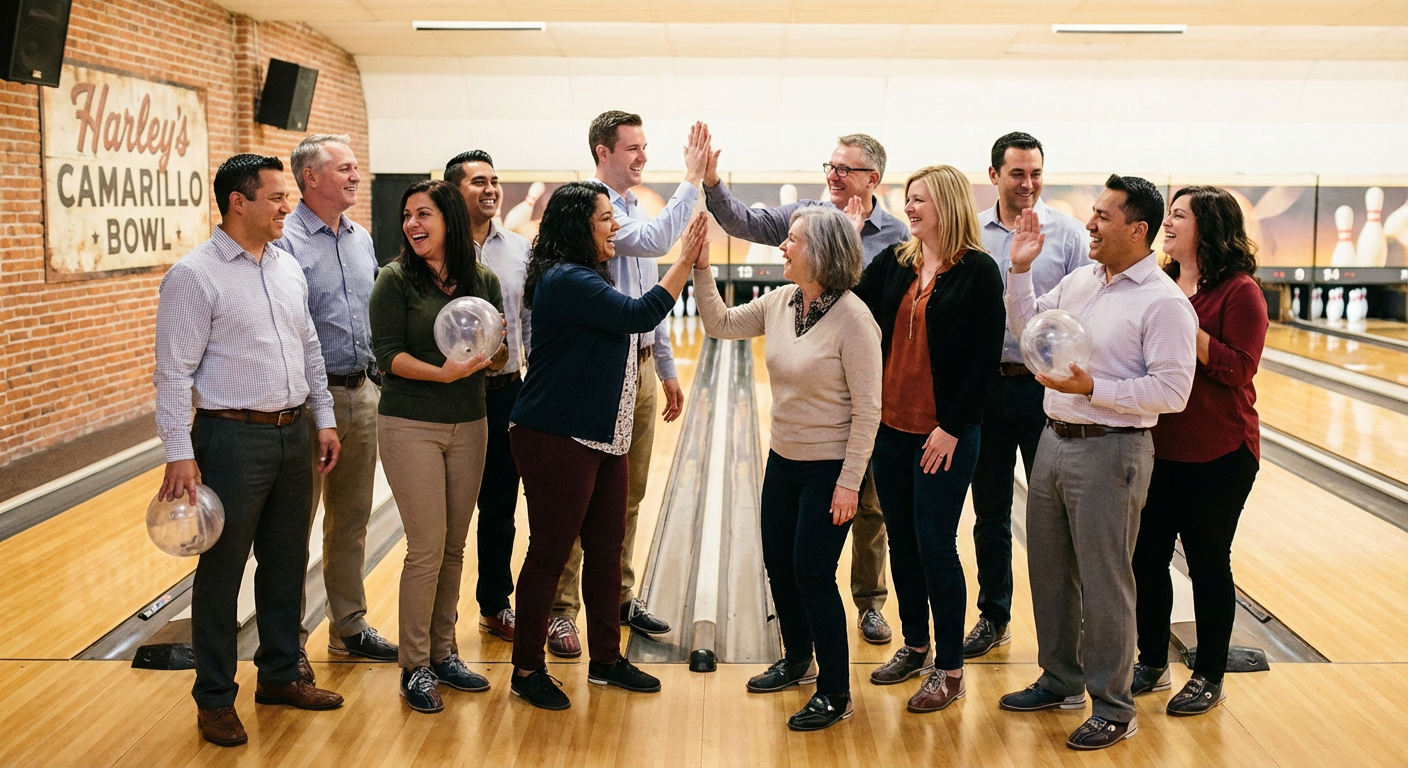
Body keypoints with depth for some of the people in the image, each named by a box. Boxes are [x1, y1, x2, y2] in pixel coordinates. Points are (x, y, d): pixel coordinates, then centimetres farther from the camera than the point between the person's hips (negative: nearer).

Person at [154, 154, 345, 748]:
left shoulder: (288, 268, 10)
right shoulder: (194, 276, -11)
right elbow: (174, 372, -14)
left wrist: (324, 419, 12)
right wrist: (180, 455, -18)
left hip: (292, 435, 7)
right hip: (233, 437, -7)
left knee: (286, 563, 15)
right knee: (222, 572, 4)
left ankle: (280, 676, 30)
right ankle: (215, 700, 16)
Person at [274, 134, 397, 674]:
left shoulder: (361, 239, 12)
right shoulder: (286, 242, -11)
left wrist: (379, 381, 15)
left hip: (362, 393, 7)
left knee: (351, 520, 15)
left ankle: (349, 627, 27)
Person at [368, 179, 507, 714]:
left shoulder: (483, 281, 5)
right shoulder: (395, 280, -6)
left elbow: (500, 357, 9)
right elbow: (388, 355, -11)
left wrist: (492, 350, -13)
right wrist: (442, 372, -25)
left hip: (469, 427, 4)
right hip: (410, 427, -4)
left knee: (454, 547, 10)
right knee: (427, 548, -5)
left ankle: (442, 653, 24)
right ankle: (415, 667, 9)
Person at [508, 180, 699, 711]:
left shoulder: (587, 278, 14)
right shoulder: (566, 280, -17)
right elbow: (638, 316, -24)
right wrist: (687, 260, -20)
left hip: (604, 438, 10)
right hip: (557, 440, -10)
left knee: (606, 548, 14)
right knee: (550, 551, 1)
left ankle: (606, 659, 26)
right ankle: (527, 669, 14)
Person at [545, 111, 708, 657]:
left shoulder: (637, 211, 15)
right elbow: (655, 240, -28)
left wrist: (667, 369, 19)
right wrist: (692, 179, -22)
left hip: (640, 367, 8)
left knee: (629, 494, 15)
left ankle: (620, 596, 27)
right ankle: (561, 610, 5)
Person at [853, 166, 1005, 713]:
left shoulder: (977, 271, -8)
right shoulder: (894, 263, 8)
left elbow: (987, 358, -11)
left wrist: (952, 426, -13)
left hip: (943, 434, -6)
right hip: (891, 426, 6)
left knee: (935, 545, -1)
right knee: (901, 541, 14)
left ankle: (949, 669, 12)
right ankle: (915, 646, 30)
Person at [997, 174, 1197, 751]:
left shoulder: (1164, 303, -14)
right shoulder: (1079, 281, 8)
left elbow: (1171, 392, -19)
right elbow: (1026, 327, 19)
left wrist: (1092, 388, -25)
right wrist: (1020, 269, 7)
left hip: (1110, 450, -8)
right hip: (1055, 440, 8)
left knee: (1104, 583, 1)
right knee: (1048, 570, 17)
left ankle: (1113, 709, 15)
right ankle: (1060, 682, 34)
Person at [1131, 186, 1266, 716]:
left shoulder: (1240, 292, -11)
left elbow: (1238, 369, -19)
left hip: (1215, 455, -6)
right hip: (1156, 447, 6)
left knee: (1207, 563, 5)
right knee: (1146, 556, 11)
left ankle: (1209, 677, 19)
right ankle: (1152, 663, 27)